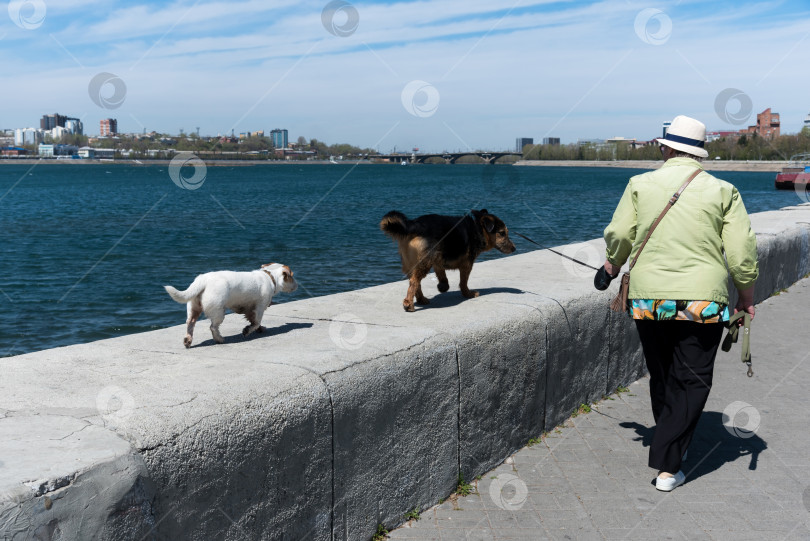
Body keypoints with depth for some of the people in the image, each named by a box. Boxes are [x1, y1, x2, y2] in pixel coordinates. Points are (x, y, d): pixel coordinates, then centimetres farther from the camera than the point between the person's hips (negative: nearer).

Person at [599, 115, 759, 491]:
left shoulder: (640, 184, 3)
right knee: (691, 382, 5)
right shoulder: (723, 191, 0)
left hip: (647, 297, 2)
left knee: (661, 378, 19)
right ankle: (667, 466, -1)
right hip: (702, 300, -2)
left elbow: (618, 235, 2)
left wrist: (614, 264, 23)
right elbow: (742, 251, -2)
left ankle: (671, 443, 35)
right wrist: (746, 295, 11)